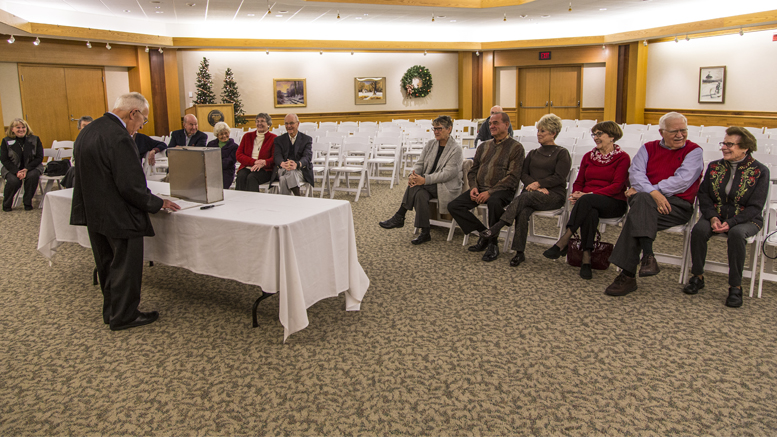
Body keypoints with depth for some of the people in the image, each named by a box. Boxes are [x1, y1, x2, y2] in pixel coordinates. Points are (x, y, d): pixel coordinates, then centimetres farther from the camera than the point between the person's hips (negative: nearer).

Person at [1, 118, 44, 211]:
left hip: (31, 166, 1)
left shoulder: (35, 139, 0)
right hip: (12, 168, 0)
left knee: (33, 176, -33)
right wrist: (17, 172, -19)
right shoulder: (6, 141, 0)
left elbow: (39, 157, -3)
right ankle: (6, 205, -3)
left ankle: (27, 202, -13)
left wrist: (26, 169, -17)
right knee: (13, 181, -31)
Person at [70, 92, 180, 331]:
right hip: (119, 217, -10)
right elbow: (131, 186, -25)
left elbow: (88, 175, 14)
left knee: (107, 265, 21)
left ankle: (111, 311, 35)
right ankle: (124, 316, 19)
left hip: (93, 212, 10)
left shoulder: (87, 131, 7)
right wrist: (159, 203, -11)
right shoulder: (119, 137, -24)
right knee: (125, 266, 6)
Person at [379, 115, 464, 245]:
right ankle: (425, 233, -26)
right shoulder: (430, 144, 11)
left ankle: (399, 217, -17)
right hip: (428, 185, 5)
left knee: (416, 186, -28)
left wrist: (425, 180, -26)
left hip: (447, 186, -5)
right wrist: (413, 175, -18)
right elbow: (420, 163, 6)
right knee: (420, 194, -30)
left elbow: (448, 173, -18)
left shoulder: (456, 149, -9)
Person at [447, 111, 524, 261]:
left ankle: (493, 244, -19)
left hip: (502, 190, -6)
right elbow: (472, 170, 20)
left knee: (494, 202, -41)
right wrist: (474, 187, -2)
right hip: (480, 188, 6)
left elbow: (513, 177, -11)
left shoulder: (515, 147, -1)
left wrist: (490, 192, -21)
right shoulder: (484, 146, 18)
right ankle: (484, 233, -2)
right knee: (453, 206, -13)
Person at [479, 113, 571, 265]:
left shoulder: (562, 153, 7)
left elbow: (559, 177, -5)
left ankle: (496, 228, -43)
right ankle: (519, 253, -32)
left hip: (554, 195, -4)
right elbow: (523, 174, 11)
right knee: (523, 212, -32)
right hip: (532, 193, 4)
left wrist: (538, 183, -14)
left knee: (525, 197, -36)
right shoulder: (533, 153, 24)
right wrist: (534, 185, -9)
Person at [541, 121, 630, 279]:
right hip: (588, 204, 3)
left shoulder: (622, 158, 3)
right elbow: (579, 182, 17)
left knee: (587, 200, -37)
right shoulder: (588, 157, 20)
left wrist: (589, 194, -21)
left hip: (613, 202, -3)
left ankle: (562, 243, -40)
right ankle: (586, 259, -40)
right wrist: (575, 195, -8)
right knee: (590, 212, -36)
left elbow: (617, 186, -10)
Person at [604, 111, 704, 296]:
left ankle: (627, 275, -32)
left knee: (638, 214, -32)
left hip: (677, 205, -3)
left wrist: (642, 189, -13)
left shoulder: (693, 151, 8)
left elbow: (682, 180, -9)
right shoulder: (648, 148, 18)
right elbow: (635, 172, 1)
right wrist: (652, 192, -20)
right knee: (642, 199, -35)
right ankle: (648, 255, -40)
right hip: (643, 199, 3)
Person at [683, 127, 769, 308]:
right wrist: (713, 218, -16)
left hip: (746, 219, -3)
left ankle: (735, 286, -24)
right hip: (716, 215, 3)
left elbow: (755, 207, -9)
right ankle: (697, 276, -11)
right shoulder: (714, 167, 6)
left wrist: (730, 223, -23)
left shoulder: (759, 171, -5)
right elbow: (703, 195, 3)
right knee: (699, 229, -29)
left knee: (736, 233, -36)